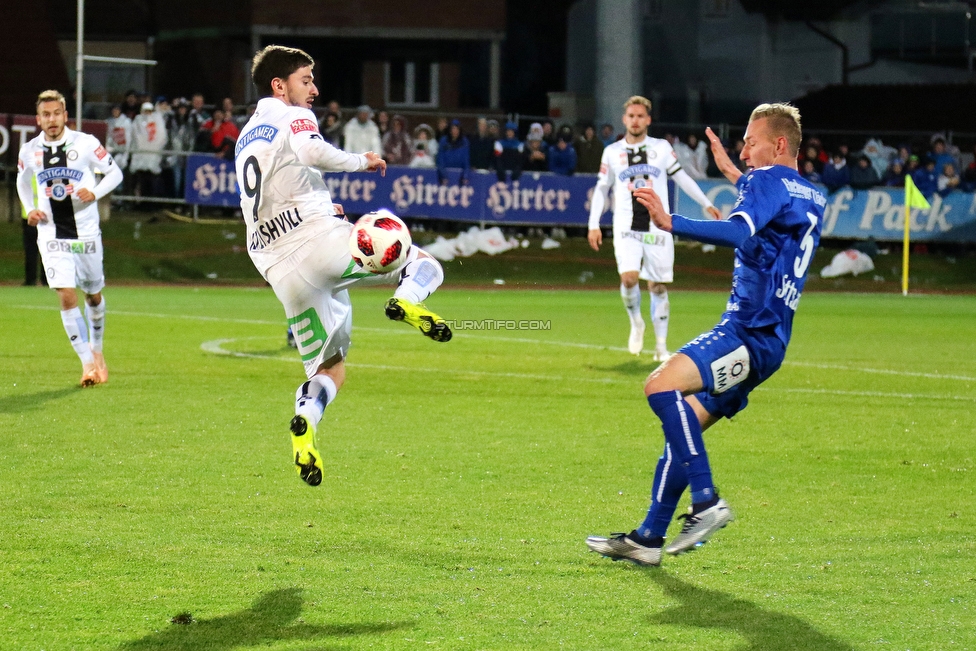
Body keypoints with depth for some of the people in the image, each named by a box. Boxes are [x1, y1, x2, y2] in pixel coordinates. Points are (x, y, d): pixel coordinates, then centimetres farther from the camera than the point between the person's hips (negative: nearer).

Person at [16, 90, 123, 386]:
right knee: (66, 297, -13)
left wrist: (95, 193, -16)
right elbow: (23, 182, 20)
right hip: (52, 236, 0)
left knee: (94, 295, 14)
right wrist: (30, 210, 2)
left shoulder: (86, 144, -7)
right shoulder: (29, 152, 1)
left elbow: (115, 173, 2)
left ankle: (97, 349, 39)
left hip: (86, 234, 0)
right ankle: (87, 362, -8)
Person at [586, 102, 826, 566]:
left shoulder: (768, 180, -7)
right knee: (683, 428, 12)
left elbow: (740, 233, -28)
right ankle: (648, 539, 12)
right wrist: (733, 175, 49)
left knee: (662, 385, -26)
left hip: (749, 332, -10)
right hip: (767, 339, 10)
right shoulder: (812, 198, 21)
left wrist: (671, 224, -36)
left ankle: (707, 502, -28)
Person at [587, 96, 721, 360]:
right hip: (627, 227, 0)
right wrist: (594, 224, 8)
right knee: (629, 278, -21)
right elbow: (601, 188, 13)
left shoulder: (662, 148, 5)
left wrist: (707, 204, 9)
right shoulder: (612, 152, 7)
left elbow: (681, 177, 12)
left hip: (657, 227, 0)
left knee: (658, 287, 1)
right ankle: (636, 323, 7)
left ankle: (661, 346, 11)